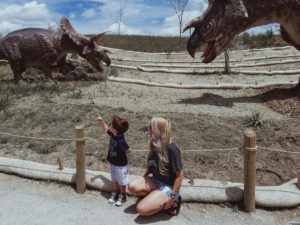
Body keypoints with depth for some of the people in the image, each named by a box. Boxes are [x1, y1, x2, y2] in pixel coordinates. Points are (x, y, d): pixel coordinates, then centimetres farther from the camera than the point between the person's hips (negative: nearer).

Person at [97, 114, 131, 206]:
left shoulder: (121, 141, -34)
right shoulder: (112, 134, -11)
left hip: (121, 165, -7)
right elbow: (106, 129, 10)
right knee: (114, 180, 24)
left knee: (121, 182, 14)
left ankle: (122, 196, 33)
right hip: (113, 163, 7)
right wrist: (101, 121, 0)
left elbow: (128, 150, -23)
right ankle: (115, 193, 44)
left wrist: (122, 154, -8)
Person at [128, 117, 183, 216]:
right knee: (132, 186, -15)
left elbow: (180, 175, -20)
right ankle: (157, 197, 2)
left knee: (141, 209, -18)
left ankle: (173, 201, 0)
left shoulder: (171, 149, -25)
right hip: (156, 181, 7)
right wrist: (143, 177, 5)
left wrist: (172, 196, -19)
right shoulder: (155, 146, -1)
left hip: (169, 186, -7)